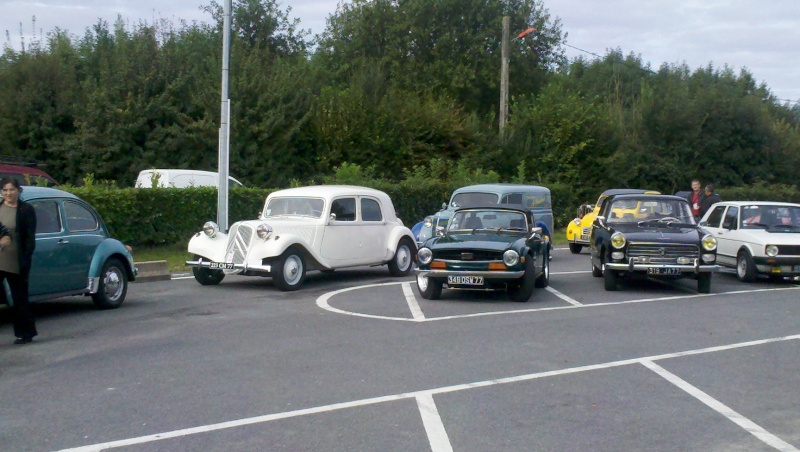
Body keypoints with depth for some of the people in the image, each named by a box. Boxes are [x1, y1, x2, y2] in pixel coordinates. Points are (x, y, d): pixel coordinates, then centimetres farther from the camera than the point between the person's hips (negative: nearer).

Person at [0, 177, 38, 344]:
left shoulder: (26, 210, -2)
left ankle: (25, 332, 17)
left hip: (16, 263, -3)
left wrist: (25, 260, -12)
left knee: (19, 299, 6)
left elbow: (30, 237, -5)